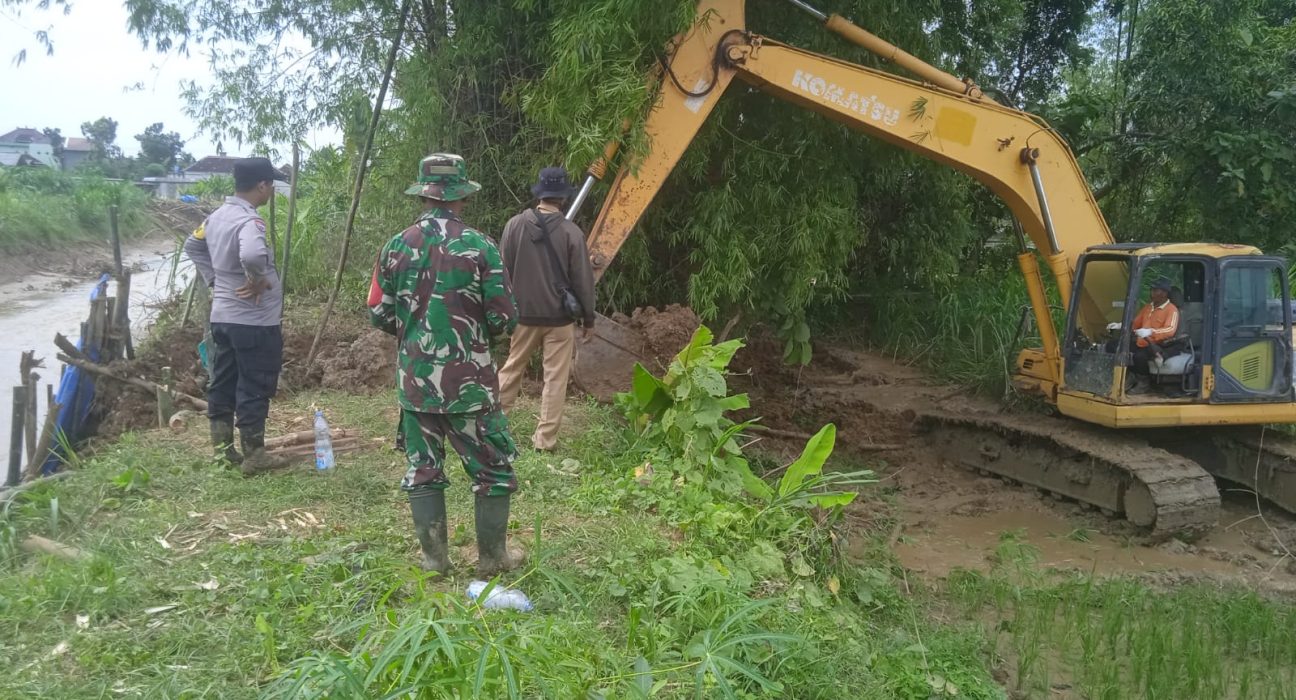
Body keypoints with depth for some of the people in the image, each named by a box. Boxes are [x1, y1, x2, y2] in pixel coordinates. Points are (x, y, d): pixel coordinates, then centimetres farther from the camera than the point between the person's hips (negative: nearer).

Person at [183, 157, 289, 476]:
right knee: (254, 388, 1)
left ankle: (222, 452, 23)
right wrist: (257, 279, -23)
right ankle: (254, 456, 8)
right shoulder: (249, 220, -21)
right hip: (254, 321, -9)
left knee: (222, 385, 14)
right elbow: (252, 255, -42)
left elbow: (192, 246, 24)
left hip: (223, 316, 9)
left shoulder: (217, 216, 8)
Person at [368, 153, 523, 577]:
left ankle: (434, 557, 21)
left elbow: (379, 314, 5)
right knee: (492, 469, 11)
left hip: (414, 379, 4)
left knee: (422, 469, 14)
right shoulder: (479, 247, -11)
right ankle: (492, 558, 18)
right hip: (470, 382, -3)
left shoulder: (396, 247, -1)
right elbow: (504, 319, -11)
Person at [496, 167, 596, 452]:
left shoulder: (516, 224, -5)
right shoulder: (571, 232, -10)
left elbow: (503, 271, 1)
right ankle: (545, 438, 7)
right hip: (560, 316, -2)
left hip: (523, 313, 3)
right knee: (555, 378, 5)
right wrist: (589, 319, 5)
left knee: (512, 369, 18)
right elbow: (583, 280, -5)